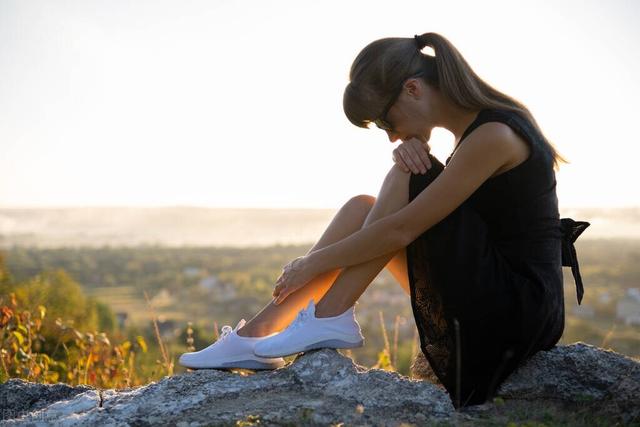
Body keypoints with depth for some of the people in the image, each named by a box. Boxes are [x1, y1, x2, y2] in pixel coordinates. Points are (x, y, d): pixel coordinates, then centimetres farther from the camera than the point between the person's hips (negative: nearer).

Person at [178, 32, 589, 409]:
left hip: (521, 310, -9)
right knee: (363, 209, 3)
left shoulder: (494, 134, -20)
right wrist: (412, 147, -9)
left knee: (406, 181, -14)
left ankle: (329, 319, -11)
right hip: (494, 302, 9)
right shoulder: (480, 121, 9)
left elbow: (400, 230, -21)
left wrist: (314, 263, -10)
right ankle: (260, 331, -3)